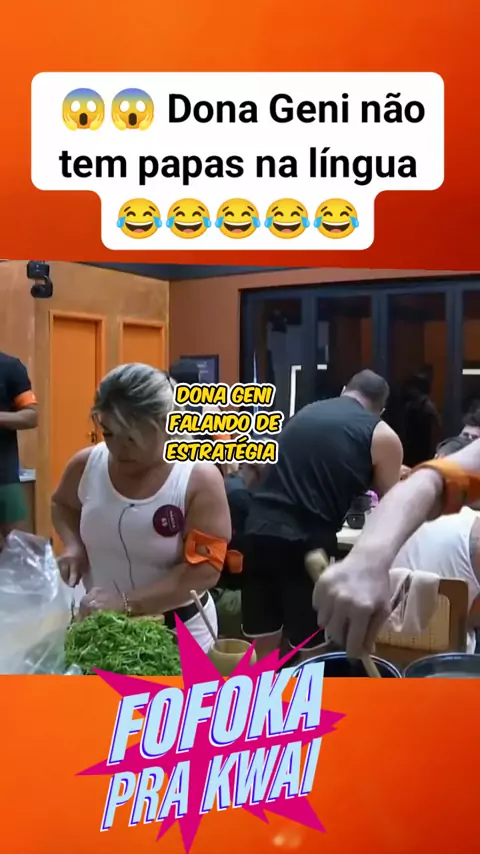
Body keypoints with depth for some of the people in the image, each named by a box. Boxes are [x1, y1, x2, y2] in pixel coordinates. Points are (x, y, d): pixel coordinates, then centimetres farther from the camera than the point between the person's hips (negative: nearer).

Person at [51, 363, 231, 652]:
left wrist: (127, 602, -29)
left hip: (178, 630, -3)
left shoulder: (200, 479, -19)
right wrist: (73, 545, -6)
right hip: (98, 624, 4)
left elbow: (204, 569, -21)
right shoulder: (86, 465, -8)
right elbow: (63, 505, 15)